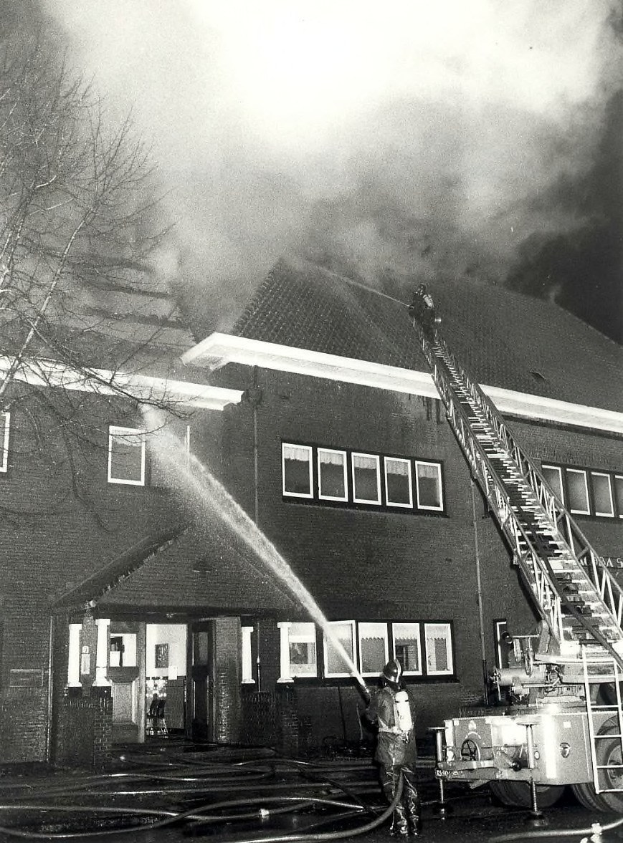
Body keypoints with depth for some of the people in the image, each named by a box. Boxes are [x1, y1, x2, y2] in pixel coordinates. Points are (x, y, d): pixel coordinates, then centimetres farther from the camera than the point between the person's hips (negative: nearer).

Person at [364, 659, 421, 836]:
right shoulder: (406, 695, 3)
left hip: (390, 750, -4)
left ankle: (401, 826, 1)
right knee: (410, 786, 15)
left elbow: (370, 717, 5)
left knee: (393, 788, 3)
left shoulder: (380, 697, -10)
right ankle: (415, 824, 19)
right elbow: (412, 721, 12)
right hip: (408, 749, 5)